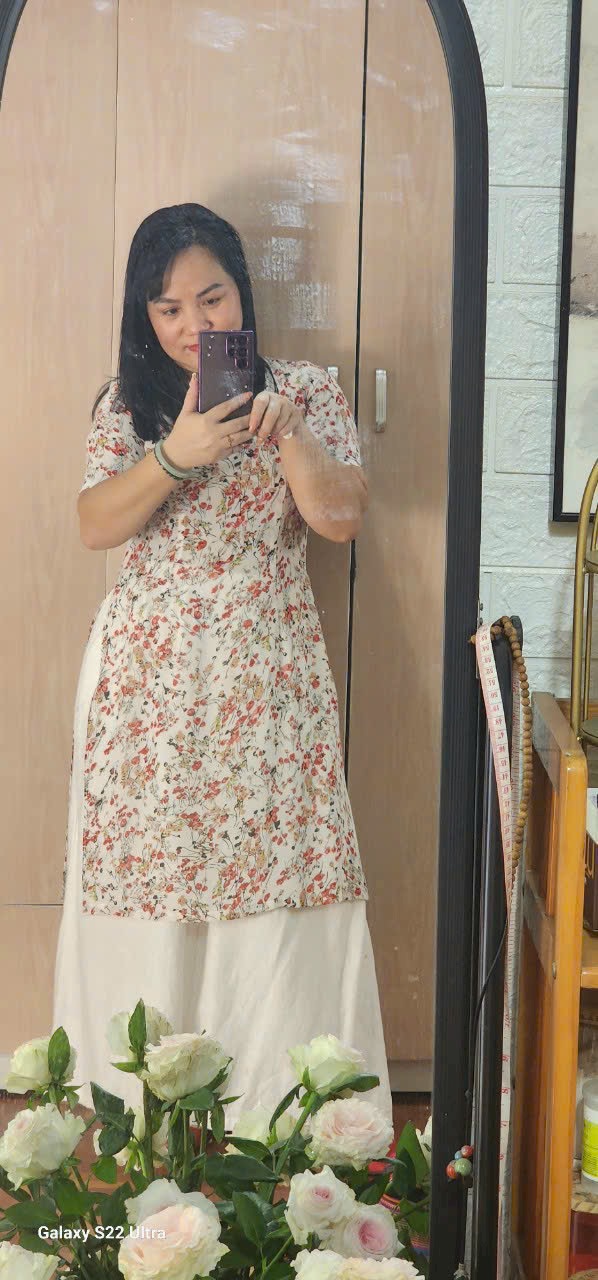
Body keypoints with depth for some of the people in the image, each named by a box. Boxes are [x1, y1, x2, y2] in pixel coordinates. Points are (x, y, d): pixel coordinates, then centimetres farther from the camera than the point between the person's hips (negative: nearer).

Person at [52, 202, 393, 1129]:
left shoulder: (306, 391, 6)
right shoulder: (126, 403, 8)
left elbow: (341, 517, -4)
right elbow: (96, 525, -5)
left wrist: (286, 429, -17)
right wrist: (176, 455, -19)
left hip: (267, 676, -1)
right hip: (148, 676, 1)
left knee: (272, 866, -2)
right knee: (143, 872, 3)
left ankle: (273, 1095, 12)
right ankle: (139, 1108, 17)